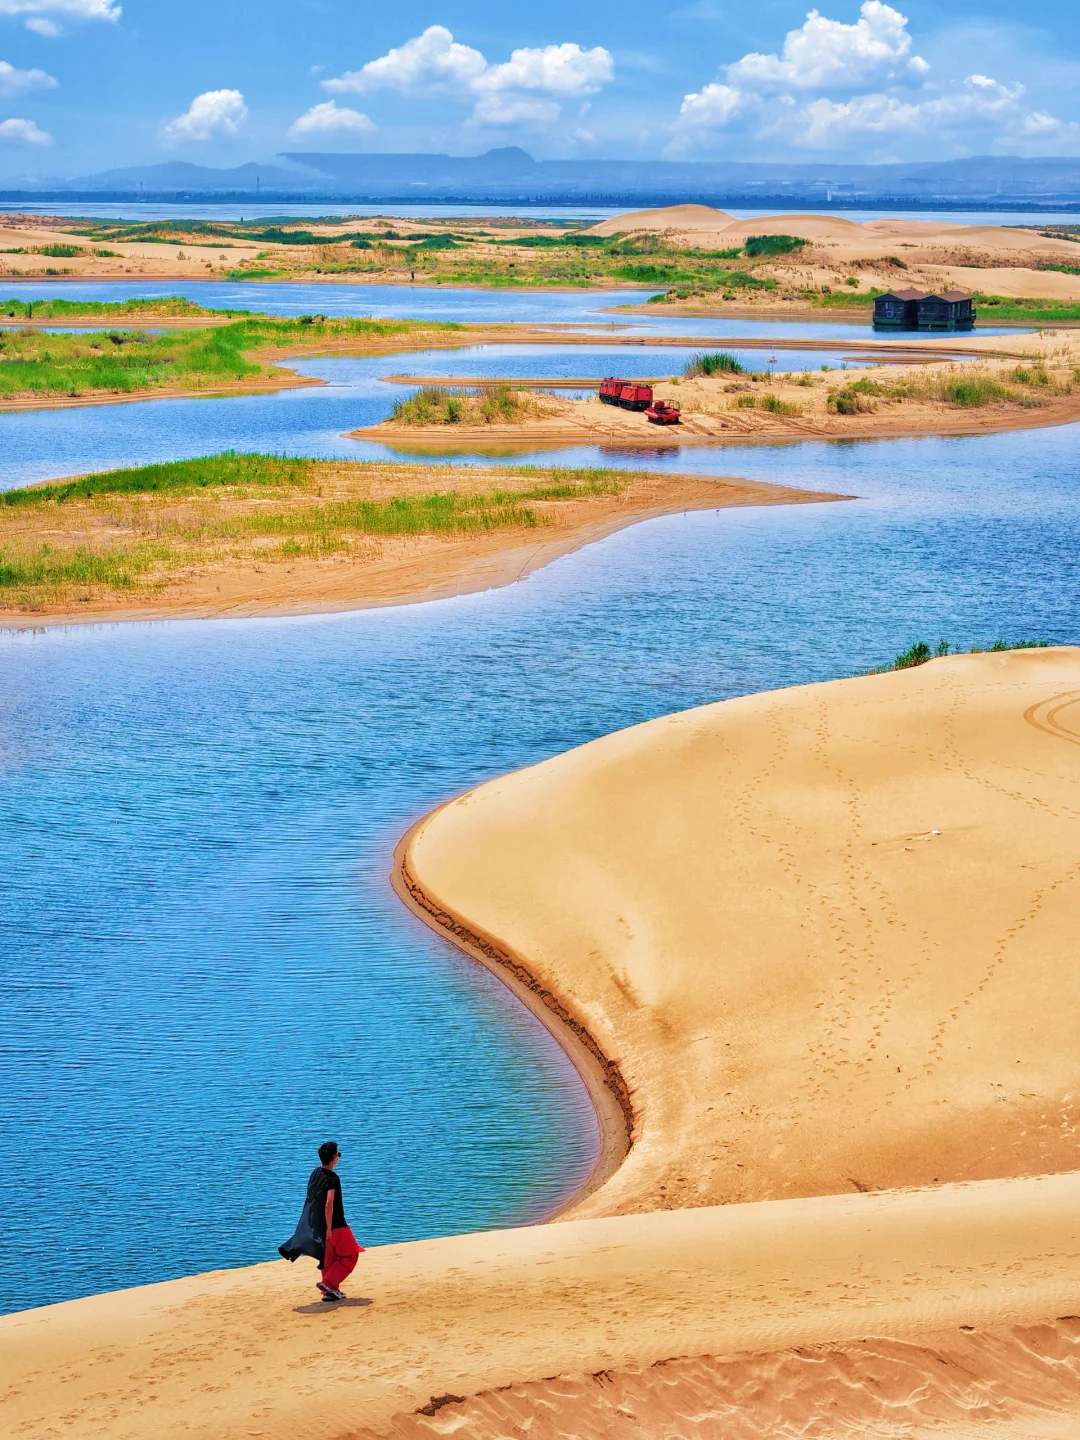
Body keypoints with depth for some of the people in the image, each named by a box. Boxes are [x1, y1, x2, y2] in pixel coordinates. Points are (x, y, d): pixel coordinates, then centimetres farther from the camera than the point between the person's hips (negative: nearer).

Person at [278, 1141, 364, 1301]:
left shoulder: (314, 1174, 6)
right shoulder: (332, 1178, -19)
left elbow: (310, 1200, 12)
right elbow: (329, 1205, -25)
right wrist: (329, 1228, -21)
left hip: (317, 1225, 8)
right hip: (334, 1225, -8)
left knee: (329, 1258, 16)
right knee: (350, 1255, 6)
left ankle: (330, 1291, 19)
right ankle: (329, 1283, -4)